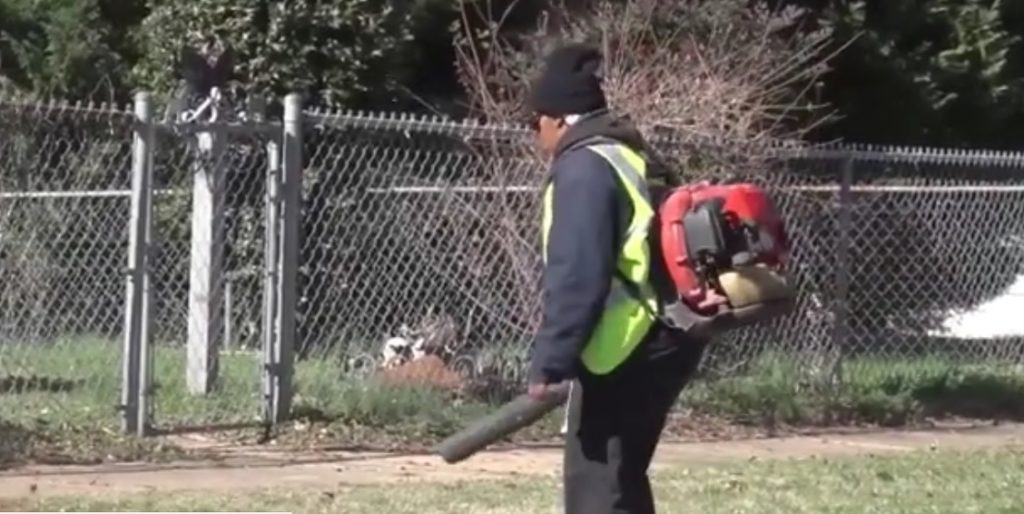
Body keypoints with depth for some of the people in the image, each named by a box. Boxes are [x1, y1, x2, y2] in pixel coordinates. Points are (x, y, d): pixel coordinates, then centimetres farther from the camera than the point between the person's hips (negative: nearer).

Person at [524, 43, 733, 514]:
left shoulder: (583, 167, -12)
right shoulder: (632, 160, 20)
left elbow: (576, 277, -20)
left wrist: (549, 363, -19)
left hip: (624, 352, -10)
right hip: (659, 342, 10)